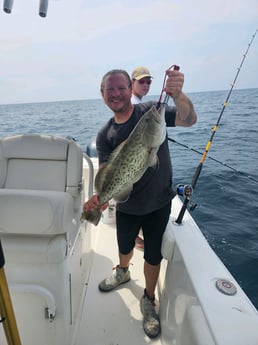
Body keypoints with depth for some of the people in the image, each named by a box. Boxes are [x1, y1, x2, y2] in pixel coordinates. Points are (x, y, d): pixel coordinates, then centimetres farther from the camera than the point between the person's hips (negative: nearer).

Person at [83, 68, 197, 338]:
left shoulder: (151, 111, -12)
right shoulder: (104, 135, -6)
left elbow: (189, 120, -24)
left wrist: (177, 94, -43)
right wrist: (100, 196, -35)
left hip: (159, 203, -2)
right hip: (126, 206, 3)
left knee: (153, 255, 12)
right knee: (125, 247, 25)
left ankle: (148, 300, 39)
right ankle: (122, 272, 59)